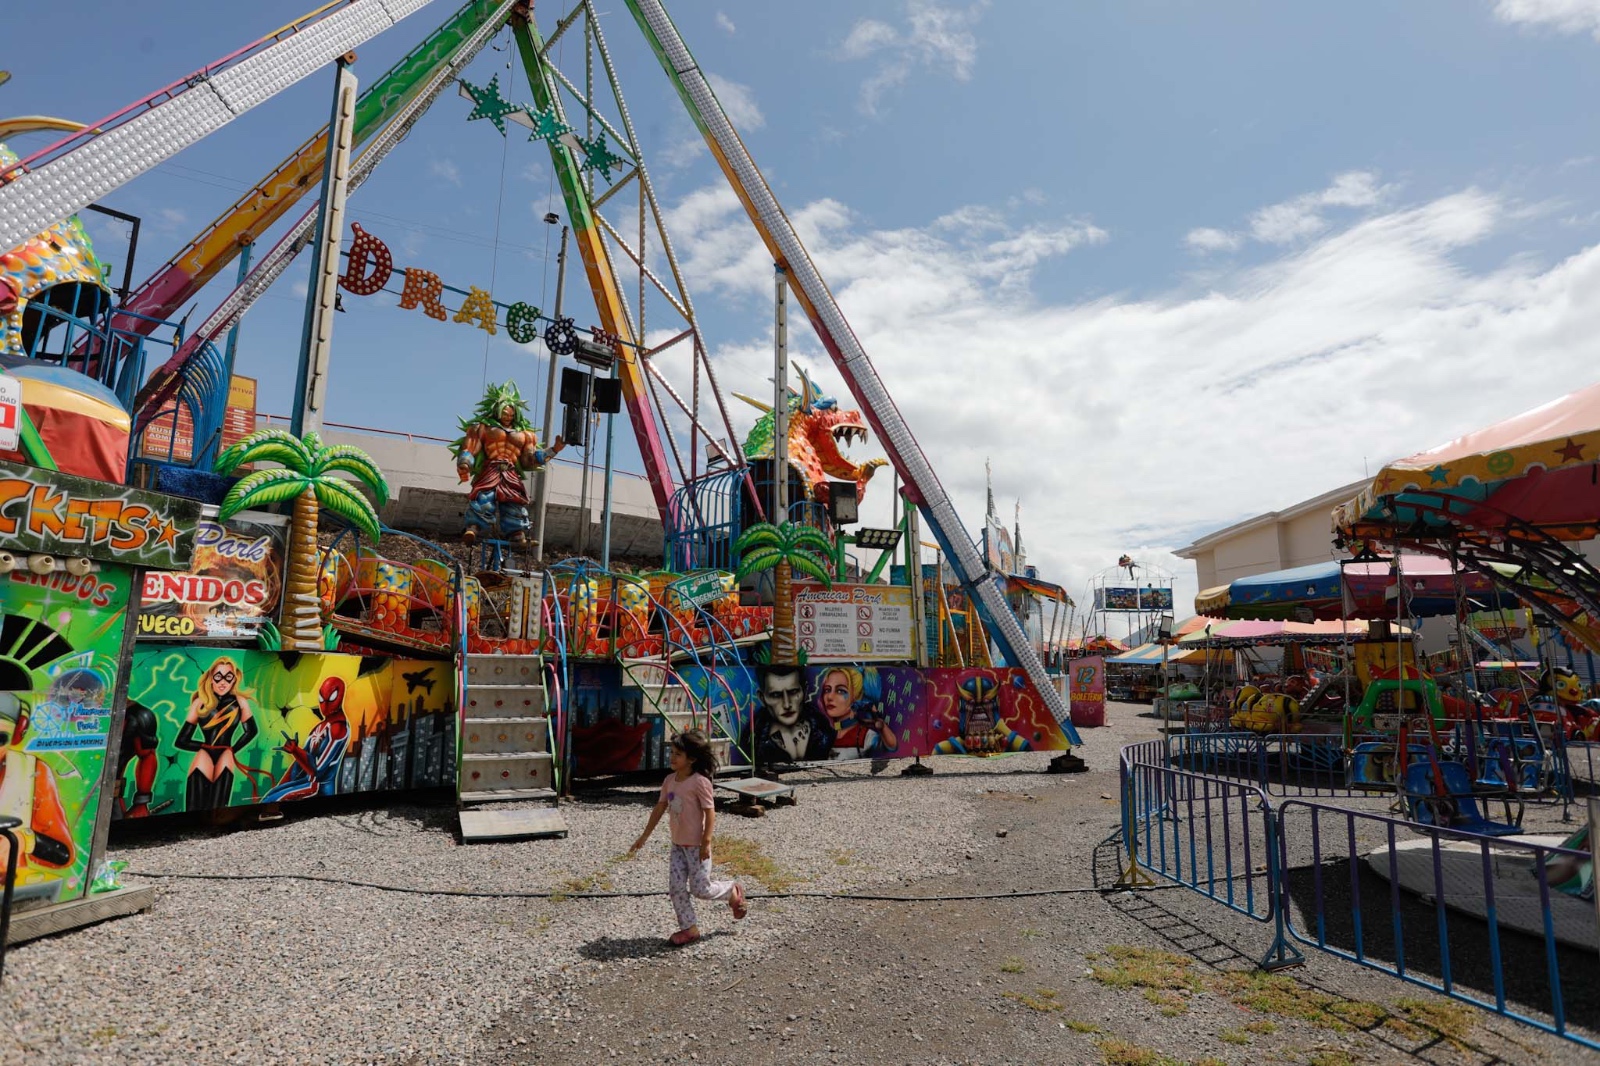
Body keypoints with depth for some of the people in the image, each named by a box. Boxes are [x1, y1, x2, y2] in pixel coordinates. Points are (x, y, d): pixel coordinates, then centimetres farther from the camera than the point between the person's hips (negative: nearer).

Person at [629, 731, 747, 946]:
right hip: (678, 844, 7)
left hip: (696, 845, -7)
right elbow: (659, 809, 9)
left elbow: (710, 812, -18)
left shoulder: (699, 782, -19)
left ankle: (733, 892, 25)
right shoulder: (669, 780, 2)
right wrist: (644, 836, 10)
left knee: (700, 889, -1)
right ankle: (689, 928, 17)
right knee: (675, 887, 3)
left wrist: (706, 842, -21)